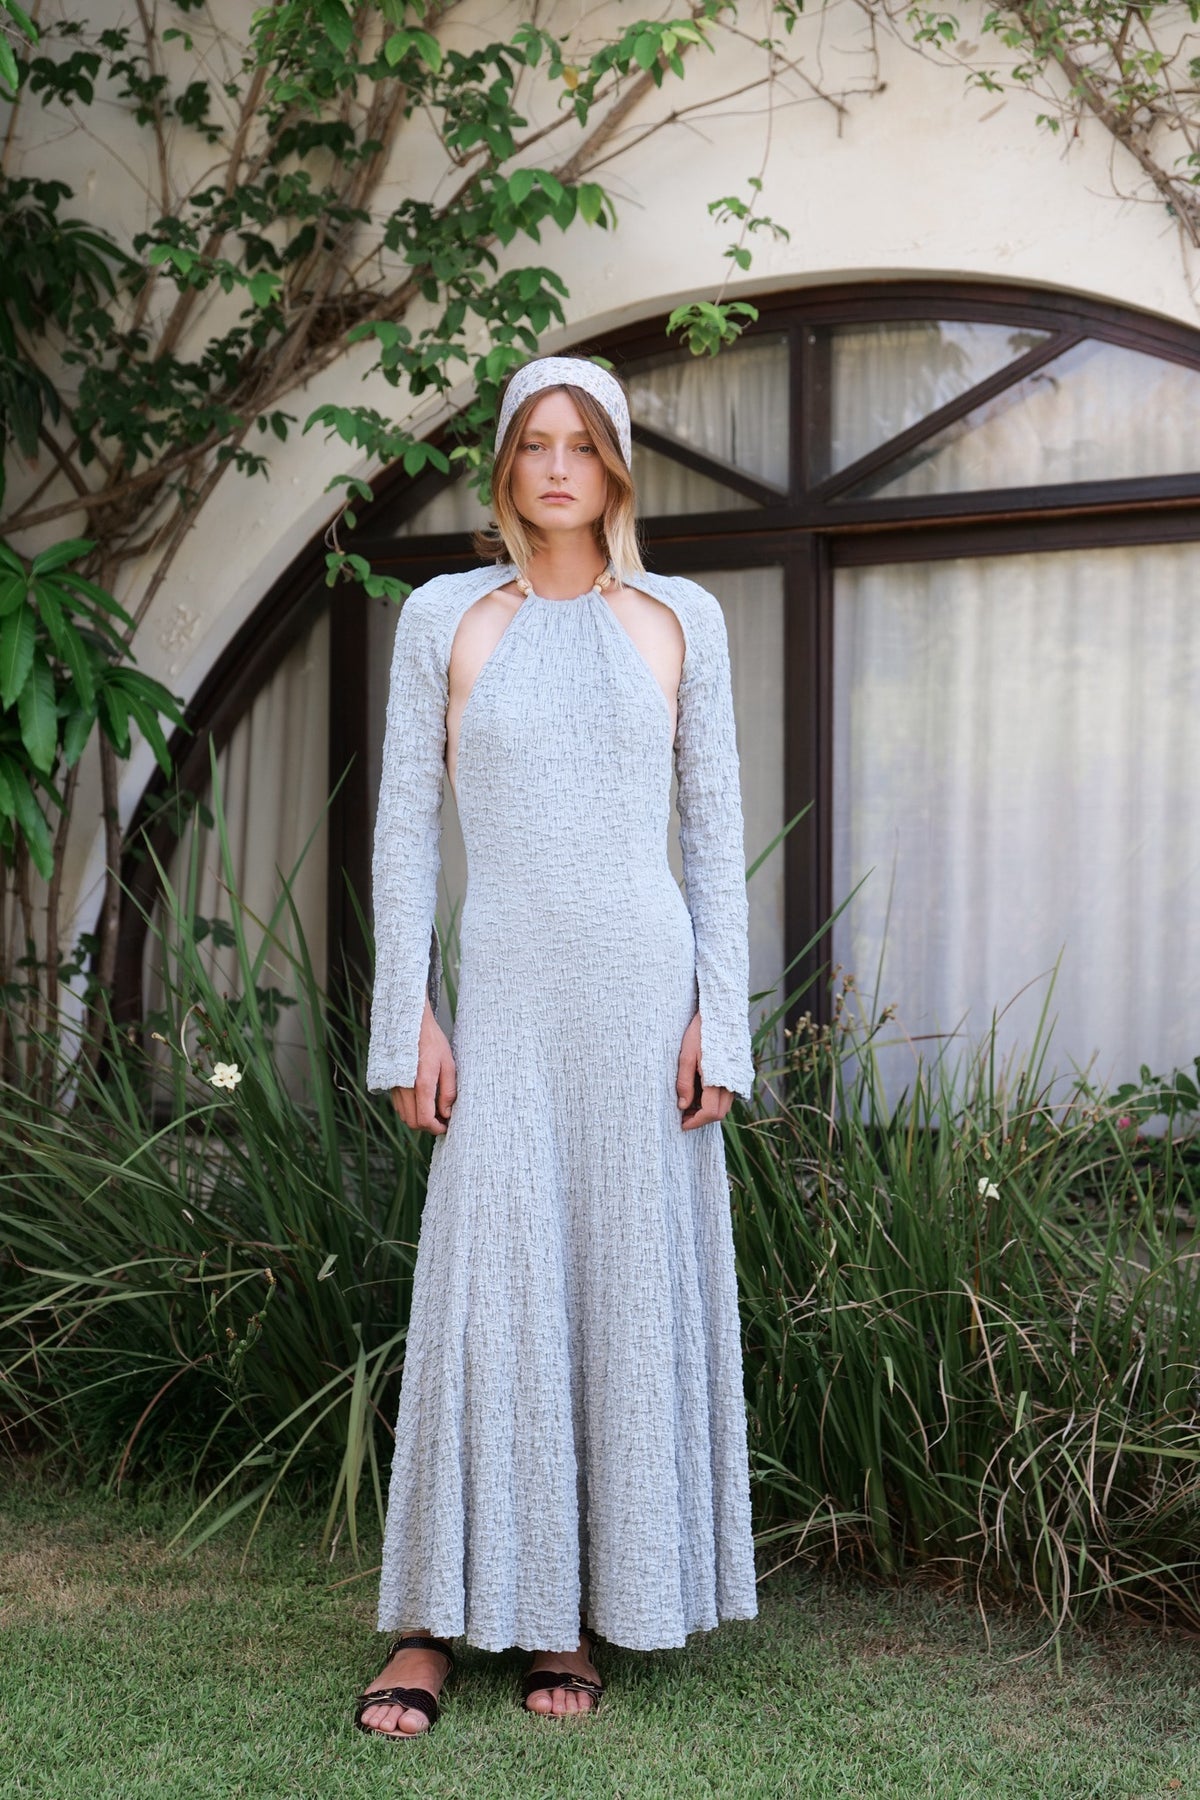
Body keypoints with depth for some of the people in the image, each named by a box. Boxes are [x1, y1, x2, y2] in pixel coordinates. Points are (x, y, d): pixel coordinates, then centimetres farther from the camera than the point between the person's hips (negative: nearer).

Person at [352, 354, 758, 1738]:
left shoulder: (679, 620, 7)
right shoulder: (443, 618, 6)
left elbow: (715, 831, 6)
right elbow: (406, 826, 4)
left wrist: (718, 1019, -2)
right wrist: (409, 1018, -4)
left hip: (646, 986, 1)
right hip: (507, 995, 0)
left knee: (631, 1288, 2)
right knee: (487, 1291, -4)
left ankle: (573, 1621, 13)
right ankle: (435, 1623, 6)